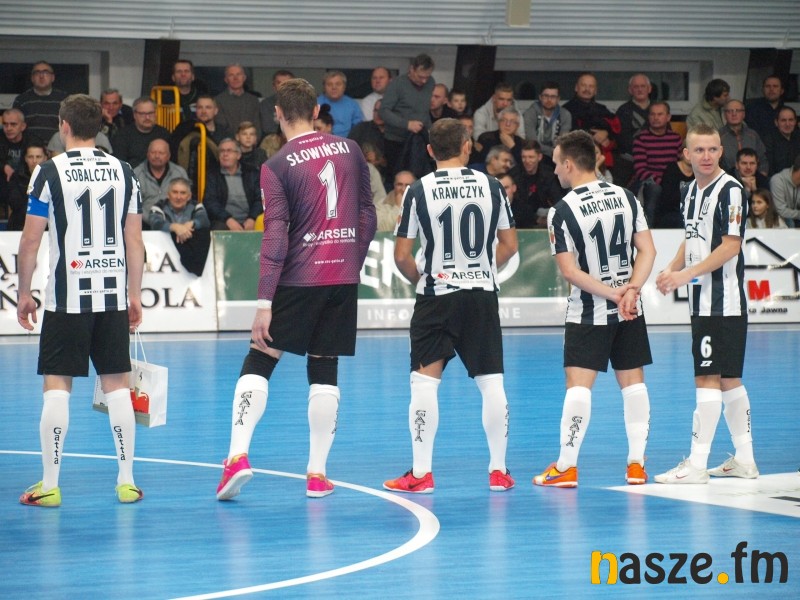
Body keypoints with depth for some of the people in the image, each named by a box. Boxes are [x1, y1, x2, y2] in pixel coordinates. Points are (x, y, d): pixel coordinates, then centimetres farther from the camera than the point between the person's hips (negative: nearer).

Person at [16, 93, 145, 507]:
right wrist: (135, 294, 15)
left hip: (66, 297, -3)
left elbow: (30, 241, -4)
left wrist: (24, 293, 6)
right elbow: (135, 240, 8)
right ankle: (126, 481, 9)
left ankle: (49, 485, -1)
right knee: (117, 385, 8)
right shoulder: (122, 171, 6)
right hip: (113, 294, 3)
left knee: (56, 387, 1)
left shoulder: (50, 172, -5)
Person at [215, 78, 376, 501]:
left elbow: (276, 236, -13)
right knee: (324, 371, 10)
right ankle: (317, 474, 8)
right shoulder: (349, 150, 6)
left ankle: (238, 455, -12)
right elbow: (367, 216, 10)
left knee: (258, 363, 3)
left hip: (299, 279, -4)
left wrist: (264, 301, -13)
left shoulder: (276, 167, -7)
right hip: (344, 277, 4)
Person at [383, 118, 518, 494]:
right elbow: (509, 245, 8)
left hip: (436, 295, -2)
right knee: (491, 383, 8)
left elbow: (402, 256, -6)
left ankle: (421, 473, -1)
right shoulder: (491, 186, 1)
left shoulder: (419, 190, -6)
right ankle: (499, 470, 13)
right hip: (483, 294, 2)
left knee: (424, 382, 1)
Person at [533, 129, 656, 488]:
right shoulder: (625, 197, 2)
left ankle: (566, 467, -5)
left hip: (589, 313, -5)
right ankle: (637, 464, 10)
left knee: (578, 385, -4)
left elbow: (569, 271, -15)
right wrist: (630, 291, -9)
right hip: (630, 311, 5)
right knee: (633, 382, 9)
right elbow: (647, 250, 0)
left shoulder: (562, 212, -12)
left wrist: (612, 294, -12)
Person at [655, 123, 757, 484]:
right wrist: (671, 269, 6)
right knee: (728, 379, 13)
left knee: (708, 377, -9)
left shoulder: (730, 190, -13)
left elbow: (730, 247, -18)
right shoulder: (691, 191, 14)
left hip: (723, 301, -9)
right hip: (702, 301, 9)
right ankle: (744, 460, 20)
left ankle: (696, 464, -10)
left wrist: (686, 275, -21)